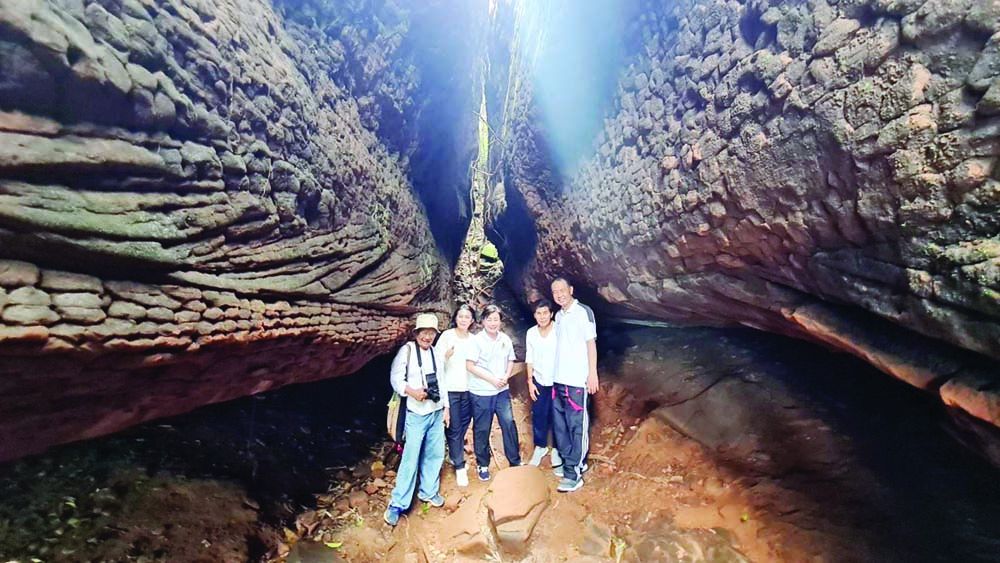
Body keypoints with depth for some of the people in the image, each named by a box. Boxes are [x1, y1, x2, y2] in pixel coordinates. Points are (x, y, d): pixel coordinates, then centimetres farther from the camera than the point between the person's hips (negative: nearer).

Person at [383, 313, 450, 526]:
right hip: (416, 413, -6)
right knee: (411, 458, -5)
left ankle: (428, 491, 32)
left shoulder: (437, 354, 11)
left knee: (435, 454, 12)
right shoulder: (407, 350, -7)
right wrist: (412, 391, -27)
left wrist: (446, 407, 15)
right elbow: (395, 377, -12)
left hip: (436, 413, 6)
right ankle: (397, 503, 8)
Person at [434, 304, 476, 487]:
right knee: (455, 428, 0)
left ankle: (454, 455, 35)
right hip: (450, 389, -4)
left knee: (463, 427, 14)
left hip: (468, 389, 4)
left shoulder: (474, 339, 6)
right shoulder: (447, 335, -6)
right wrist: (447, 355, -30)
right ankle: (460, 467, 12)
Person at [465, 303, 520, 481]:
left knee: (509, 424, 1)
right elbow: (470, 366, -13)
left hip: (502, 391, 4)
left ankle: (515, 461, 18)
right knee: (482, 429, 7)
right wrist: (492, 379, -16)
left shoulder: (506, 339, 4)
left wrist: (506, 376, -6)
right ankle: (482, 465, 25)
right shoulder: (476, 340, -10)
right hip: (480, 393, -3)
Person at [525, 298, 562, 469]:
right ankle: (540, 447, 30)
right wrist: (530, 381, 2)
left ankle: (557, 449, 28)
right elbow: (529, 359, 5)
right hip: (539, 382, 3)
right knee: (538, 416, 10)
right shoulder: (531, 333, -3)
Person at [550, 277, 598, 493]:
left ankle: (574, 473, 5)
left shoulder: (583, 312, -8)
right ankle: (570, 462, 28)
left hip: (577, 380, -8)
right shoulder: (558, 316, 12)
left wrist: (593, 373, -12)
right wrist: (555, 374, 14)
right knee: (559, 423, 14)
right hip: (558, 379, 8)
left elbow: (591, 343, -9)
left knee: (577, 425, -1)